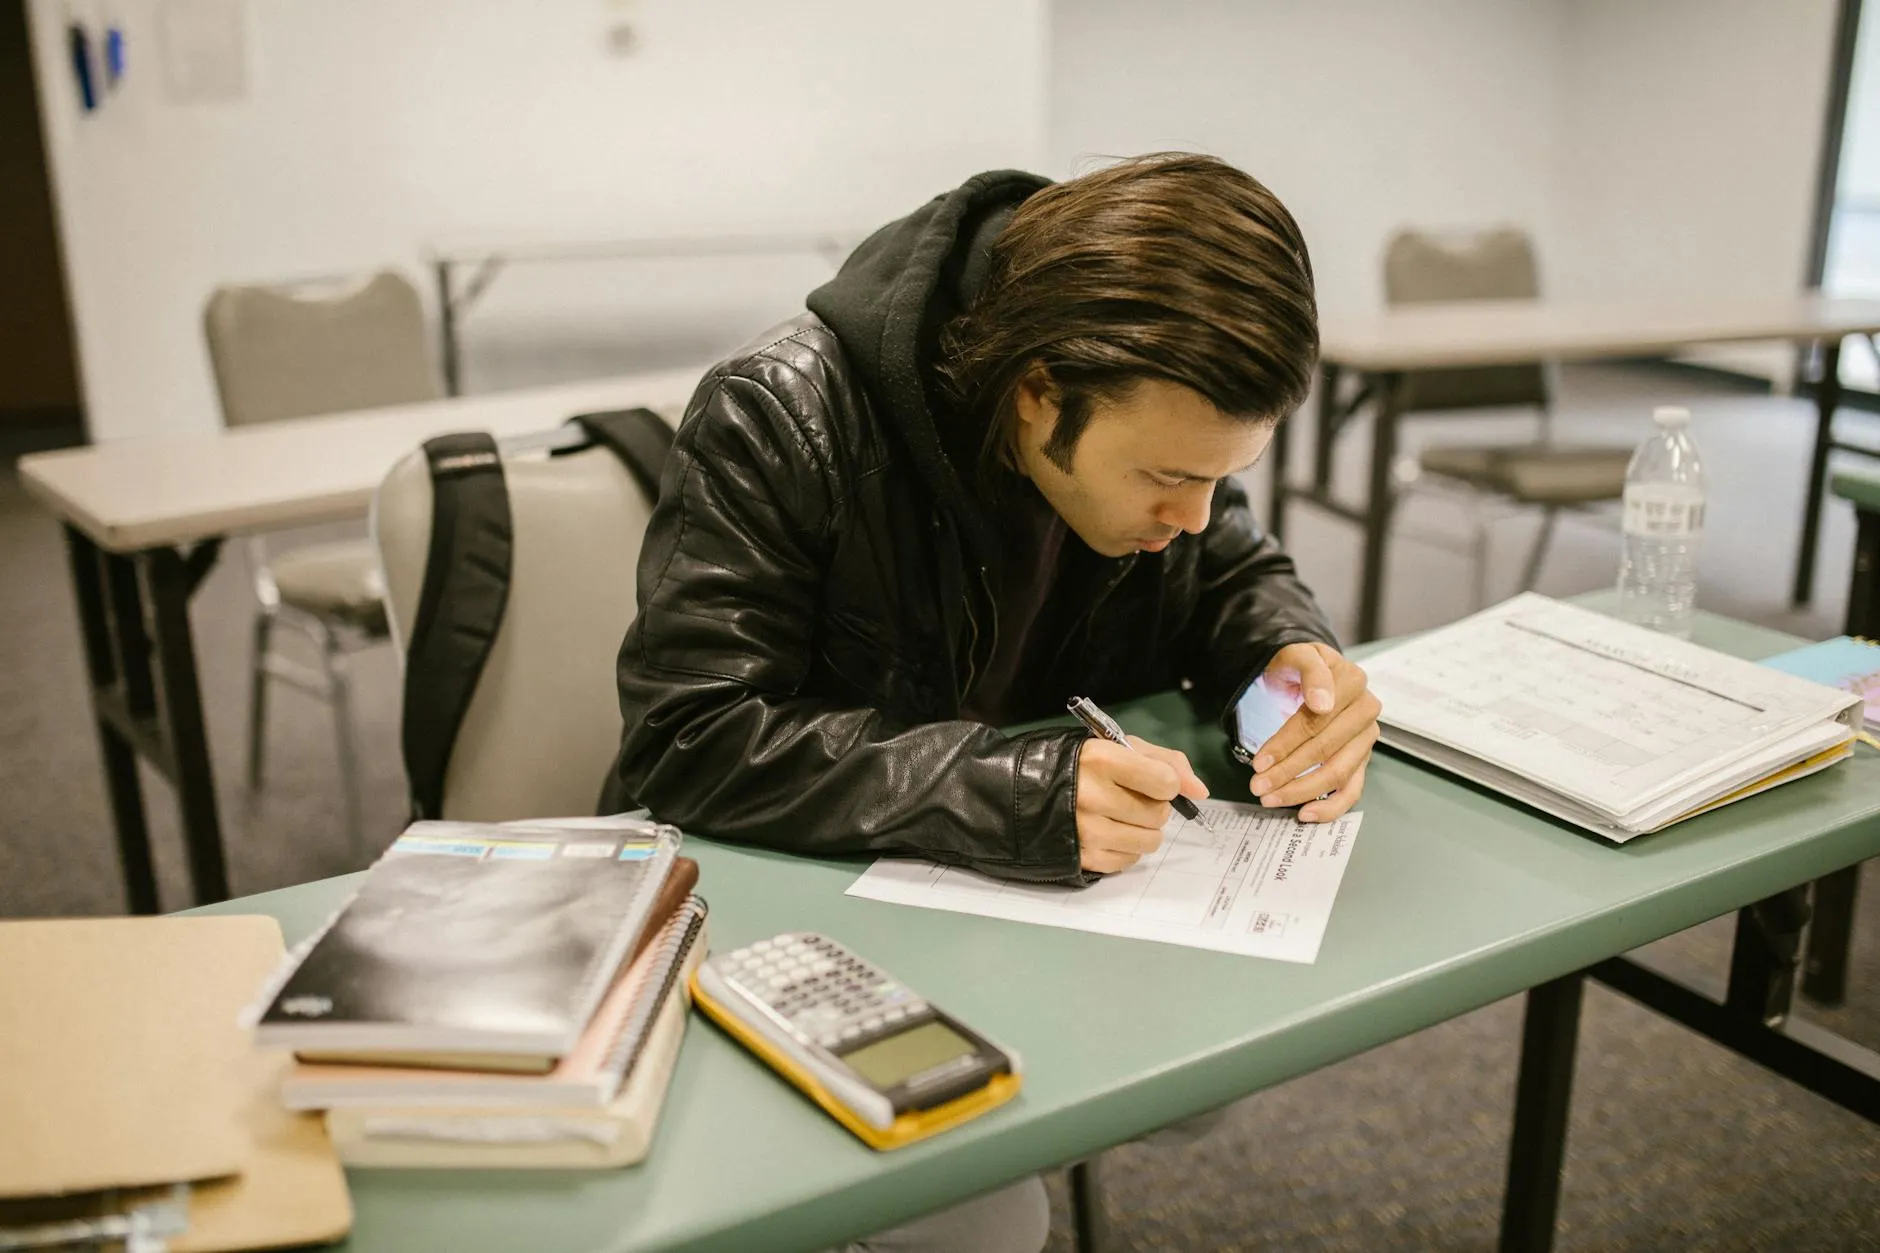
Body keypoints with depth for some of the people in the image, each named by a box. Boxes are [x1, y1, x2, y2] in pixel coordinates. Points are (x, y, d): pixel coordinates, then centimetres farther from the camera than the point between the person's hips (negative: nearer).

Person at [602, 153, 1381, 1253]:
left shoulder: (1157, 421, -9)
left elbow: (1235, 574, 8)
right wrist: (1012, 790, -38)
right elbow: (691, 741, -29)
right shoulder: (780, 418, -26)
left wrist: (1296, 657, -17)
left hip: (1033, 887, 6)